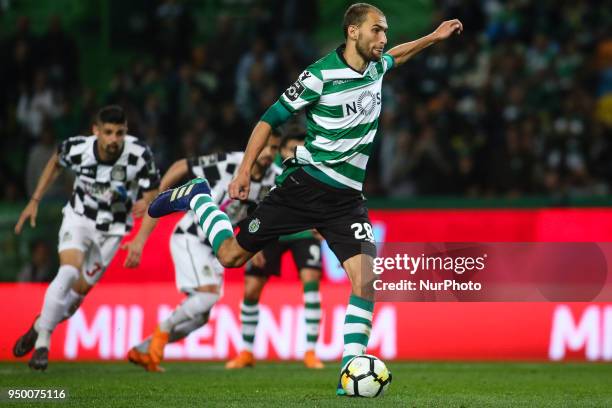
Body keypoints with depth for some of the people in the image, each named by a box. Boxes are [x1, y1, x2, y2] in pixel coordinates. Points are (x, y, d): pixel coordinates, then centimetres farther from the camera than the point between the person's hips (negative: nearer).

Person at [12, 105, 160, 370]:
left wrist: (146, 203, -41)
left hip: (112, 229, 1)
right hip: (78, 217, -1)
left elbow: (153, 193, -17)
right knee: (69, 272, -26)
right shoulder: (77, 148, -21)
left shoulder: (140, 155, -25)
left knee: (79, 291, 5)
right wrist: (35, 201, 3)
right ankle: (42, 343, -15)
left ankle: (40, 327, 33)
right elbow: (56, 162, 3)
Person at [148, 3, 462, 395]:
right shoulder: (320, 76, -14)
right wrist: (245, 170, -11)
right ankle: (197, 198, 31)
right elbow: (271, 119, -7)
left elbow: (393, 57, 34)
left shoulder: (376, 66, 6)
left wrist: (433, 37, 32)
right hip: (305, 184, -4)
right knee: (231, 254, 3)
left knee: (366, 279, -14)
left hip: (347, 198, 4)